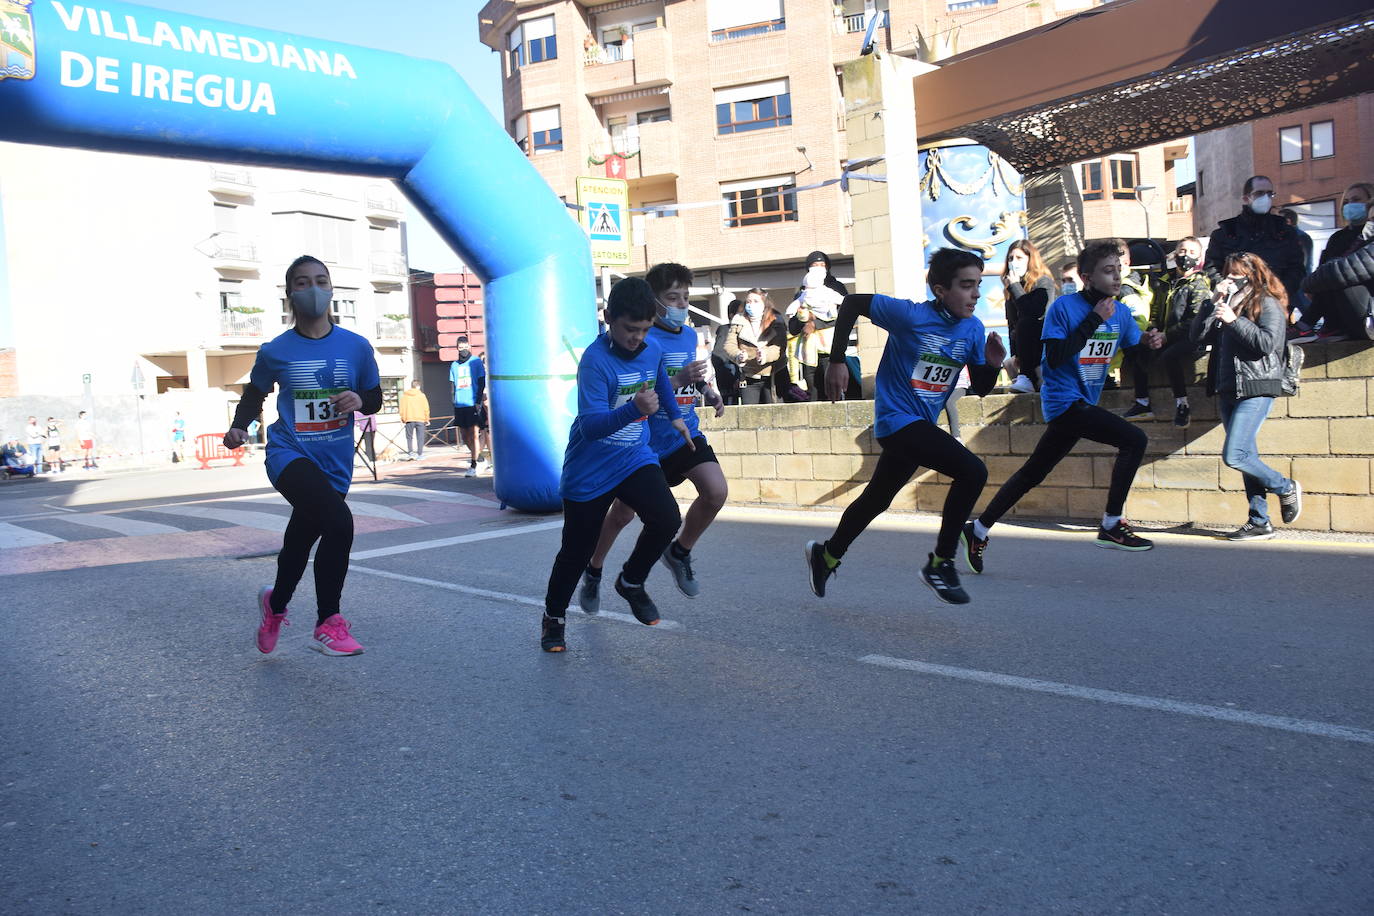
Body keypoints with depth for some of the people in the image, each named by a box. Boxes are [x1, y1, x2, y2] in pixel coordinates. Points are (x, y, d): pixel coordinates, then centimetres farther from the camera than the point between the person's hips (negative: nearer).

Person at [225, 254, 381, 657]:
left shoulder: (356, 347, 0)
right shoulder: (275, 351, -2)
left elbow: (375, 398, 10)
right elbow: (254, 394, 14)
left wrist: (359, 400, -12)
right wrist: (239, 426, -4)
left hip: (335, 464, 3)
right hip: (291, 455, -3)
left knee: (301, 541, 19)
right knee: (338, 521, -29)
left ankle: (275, 604, 51)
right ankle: (328, 624, -14)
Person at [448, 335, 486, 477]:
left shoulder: (476, 361, 2)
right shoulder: (454, 365, 15)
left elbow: (482, 382, 0)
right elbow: (452, 385, 17)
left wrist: (478, 401, -8)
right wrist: (454, 402, 7)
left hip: (472, 404, -5)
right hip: (459, 405, 5)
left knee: (473, 434, -8)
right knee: (464, 435, 9)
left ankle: (473, 466, -8)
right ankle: (473, 454, 33)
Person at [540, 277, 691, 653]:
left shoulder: (652, 350, -2)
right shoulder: (595, 360, -22)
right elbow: (590, 425, -32)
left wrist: (675, 416, 29)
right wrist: (634, 409, -46)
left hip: (635, 458, 5)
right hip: (589, 470, -5)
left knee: (666, 520, -18)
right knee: (576, 550, 5)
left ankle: (631, 582, 10)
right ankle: (554, 618, 30)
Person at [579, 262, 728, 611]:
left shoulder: (690, 335, 5)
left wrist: (710, 393, 4)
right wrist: (679, 380, -34)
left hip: (685, 434, 5)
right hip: (645, 440, -5)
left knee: (716, 491, -16)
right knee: (623, 513, 6)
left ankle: (680, 553, 10)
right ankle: (592, 573, 32)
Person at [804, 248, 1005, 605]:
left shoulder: (973, 329, 1)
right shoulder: (911, 315, -18)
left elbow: (980, 389, 6)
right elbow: (852, 303, -11)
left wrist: (992, 364, -16)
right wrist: (837, 361, -15)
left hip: (922, 424, 8)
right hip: (898, 419, -8)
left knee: (877, 499, 21)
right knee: (972, 471, -22)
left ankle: (827, 555, 42)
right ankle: (940, 563, -10)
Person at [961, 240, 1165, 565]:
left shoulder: (1121, 313, 9)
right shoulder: (1064, 307, -12)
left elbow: (1134, 348, 18)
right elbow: (1055, 358, -20)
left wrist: (1148, 341, -5)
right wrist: (1094, 320, -19)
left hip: (1082, 404, 8)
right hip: (1064, 400, -8)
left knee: (1033, 472, 11)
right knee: (1134, 439, -19)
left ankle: (978, 531, 20)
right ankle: (1111, 526, -11)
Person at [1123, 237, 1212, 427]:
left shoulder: (1199, 285, -7)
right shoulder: (1170, 281, 16)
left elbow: (1194, 322, -16)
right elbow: (1158, 312, 24)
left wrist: (1167, 335, -16)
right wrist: (1154, 330, 5)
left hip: (1190, 340, -8)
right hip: (1169, 339, 8)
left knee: (1169, 356, -34)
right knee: (1137, 352, 0)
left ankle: (1182, 404, -21)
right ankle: (1143, 404, 7)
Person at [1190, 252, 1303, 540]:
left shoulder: (1267, 304, -1)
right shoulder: (1226, 303, 16)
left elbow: (1267, 343, -15)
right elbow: (1197, 336, 5)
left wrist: (1234, 320, -17)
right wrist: (1214, 302, -2)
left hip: (1256, 389, -7)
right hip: (1227, 390, 7)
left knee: (1233, 456, -15)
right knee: (1246, 457, 8)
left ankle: (1286, 488, 9)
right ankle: (1259, 522, 13)